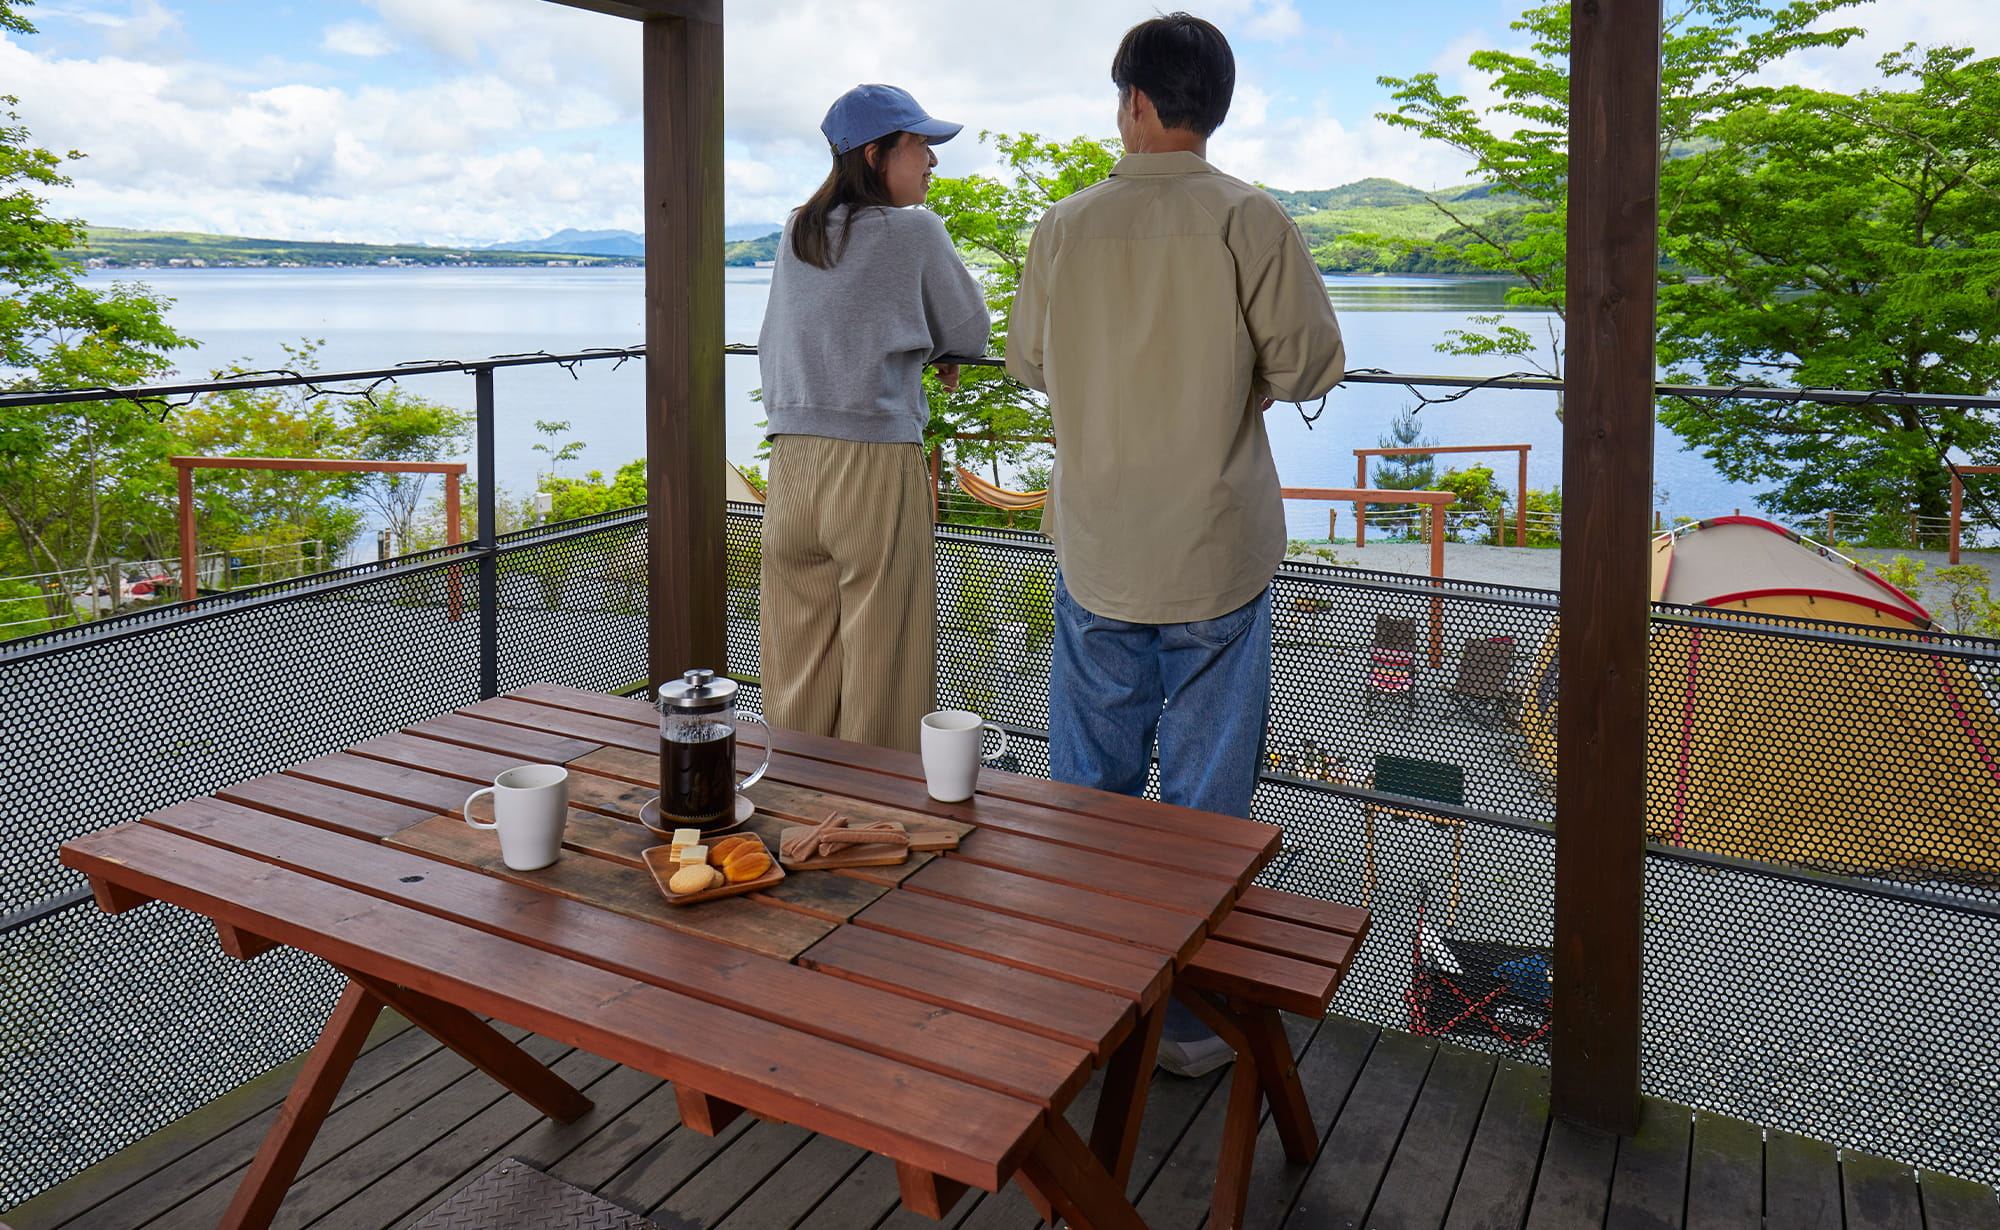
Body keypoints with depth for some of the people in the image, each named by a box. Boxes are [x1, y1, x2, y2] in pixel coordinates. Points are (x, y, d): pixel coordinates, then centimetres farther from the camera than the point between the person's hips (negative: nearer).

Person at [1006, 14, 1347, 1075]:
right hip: (1216, 553, -2)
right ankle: (1188, 1011, 18)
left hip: (1096, 552, 3)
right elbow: (1311, 362, -6)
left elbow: (1028, 362, 10)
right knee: (1203, 795, 8)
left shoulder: (1065, 226, -1)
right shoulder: (1250, 221, -9)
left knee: (1088, 784, 15)